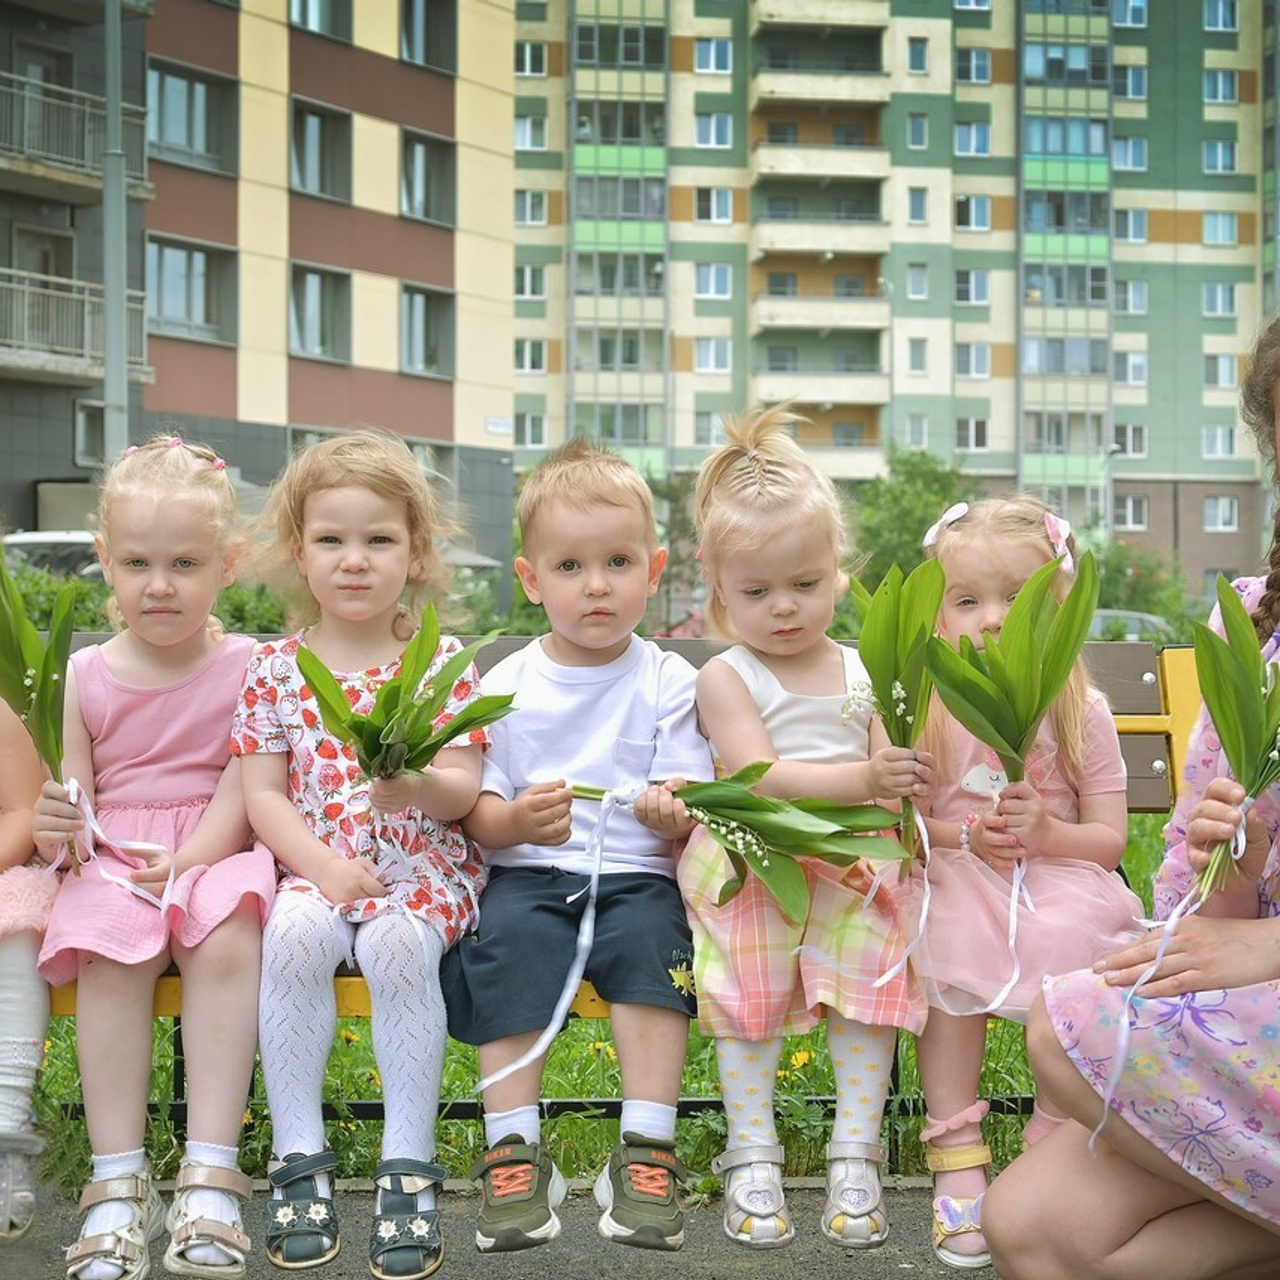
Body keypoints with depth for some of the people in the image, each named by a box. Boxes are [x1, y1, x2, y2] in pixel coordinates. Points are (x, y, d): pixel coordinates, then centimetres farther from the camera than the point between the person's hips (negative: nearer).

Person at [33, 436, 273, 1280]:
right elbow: (74, 794, 11)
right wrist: (57, 827, -13)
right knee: (108, 952, -31)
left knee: (227, 941, -34)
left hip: (214, 856, -2)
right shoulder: (88, 674, 10)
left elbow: (244, 790, -4)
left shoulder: (245, 669, 3)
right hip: (113, 865, 2)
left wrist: (190, 859, -20)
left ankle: (211, 1177, -33)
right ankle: (118, 1185, -28)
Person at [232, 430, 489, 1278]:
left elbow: (463, 789, -4)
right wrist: (325, 867, -13)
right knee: (294, 932, -31)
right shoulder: (277, 668, 6)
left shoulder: (441, 663, 2)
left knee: (399, 940, -33)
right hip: (313, 866, 1)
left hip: (423, 866, -1)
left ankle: (409, 1164, -23)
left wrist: (418, 785, -27)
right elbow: (263, 794, 1)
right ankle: (299, 1158, -20)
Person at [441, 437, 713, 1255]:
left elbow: (687, 804, 2)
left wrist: (672, 813, -22)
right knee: (509, 937, -30)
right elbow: (474, 812, 5)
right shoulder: (508, 684, 8)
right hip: (528, 875, 1)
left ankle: (648, 1152, -26)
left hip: (637, 875, 0)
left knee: (652, 935, -31)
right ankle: (515, 1149, -23)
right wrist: (515, 819, -18)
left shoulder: (669, 681, 6)